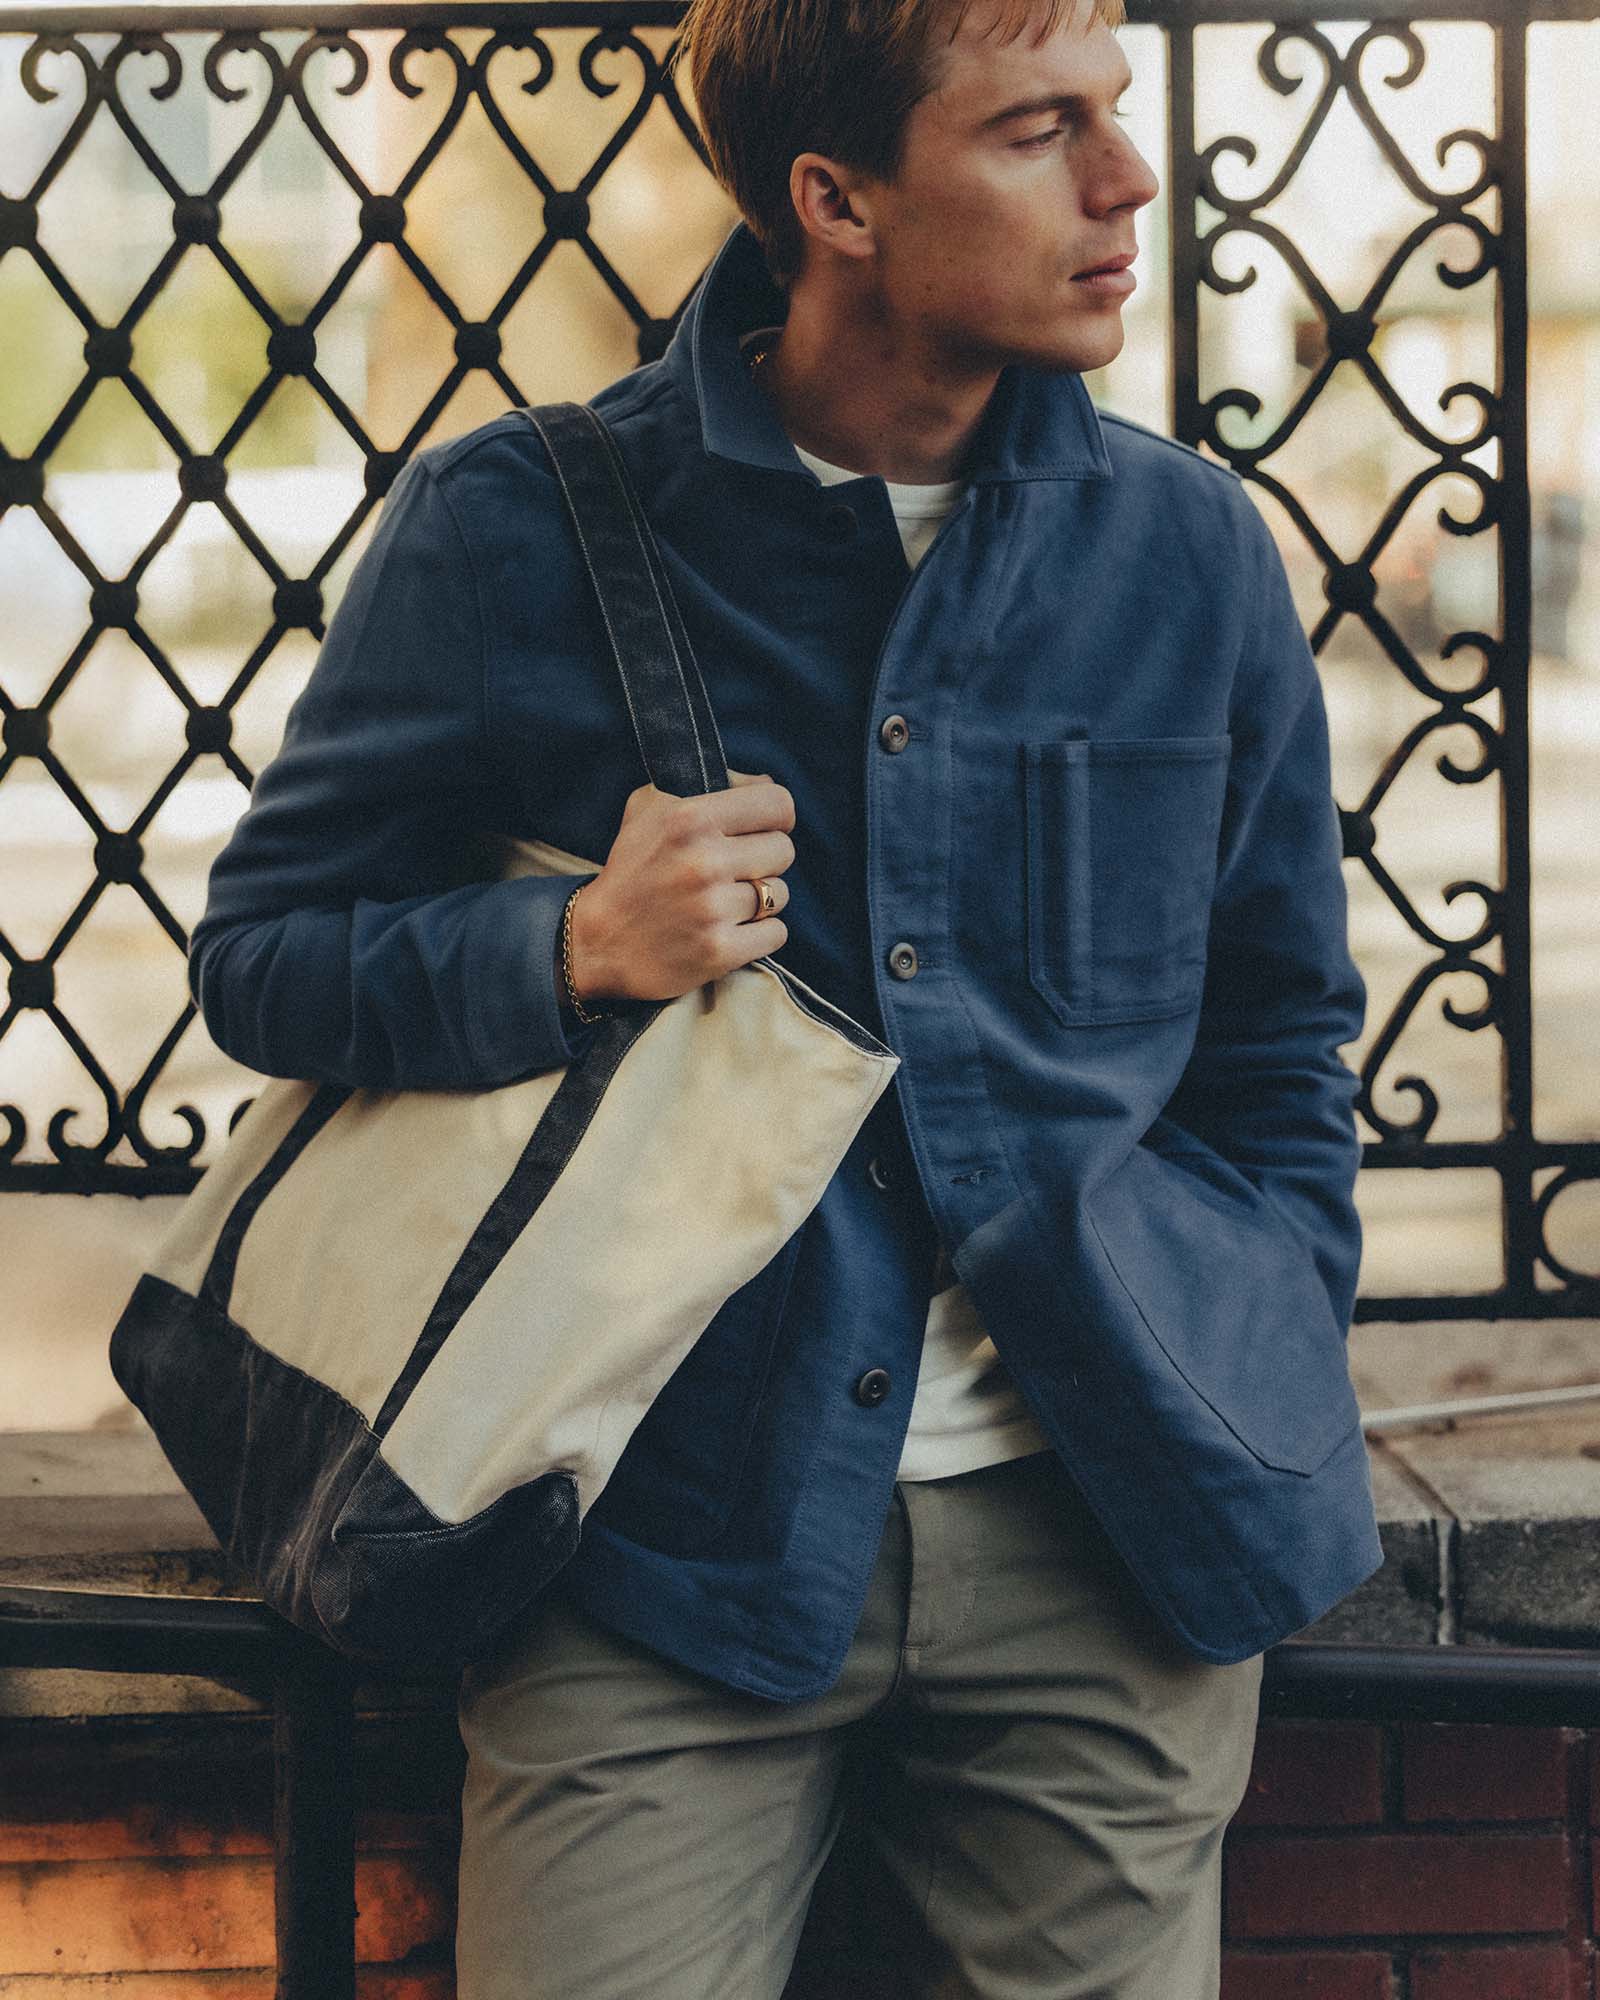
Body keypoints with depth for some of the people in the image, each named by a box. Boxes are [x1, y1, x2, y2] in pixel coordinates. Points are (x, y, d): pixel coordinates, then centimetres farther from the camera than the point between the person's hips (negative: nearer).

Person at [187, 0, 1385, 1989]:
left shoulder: (1190, 550, 7)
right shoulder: (512, 534, -2)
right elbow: (259, 950, 5)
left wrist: (1256, 1444, 6)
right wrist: (574, 948, -13)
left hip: (1103, 1537, 3)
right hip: (668, 1531, -2)